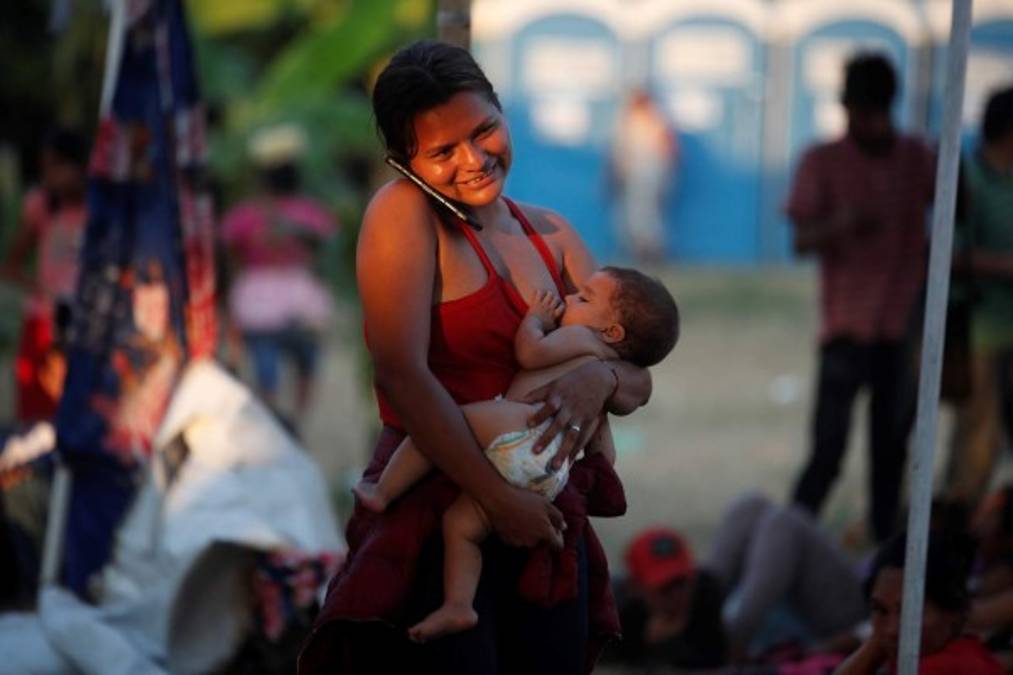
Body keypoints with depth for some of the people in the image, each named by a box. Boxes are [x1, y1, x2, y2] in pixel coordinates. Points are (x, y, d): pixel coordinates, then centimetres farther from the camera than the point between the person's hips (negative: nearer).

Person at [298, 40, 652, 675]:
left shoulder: (551, 235, 11)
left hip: (547, 518, 6)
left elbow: (637, 380, 10)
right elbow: (402, 374, -17)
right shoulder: (403, 213, -7)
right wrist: (499, 497, -18)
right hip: (437, 514, -6)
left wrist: (598, 380, -15)